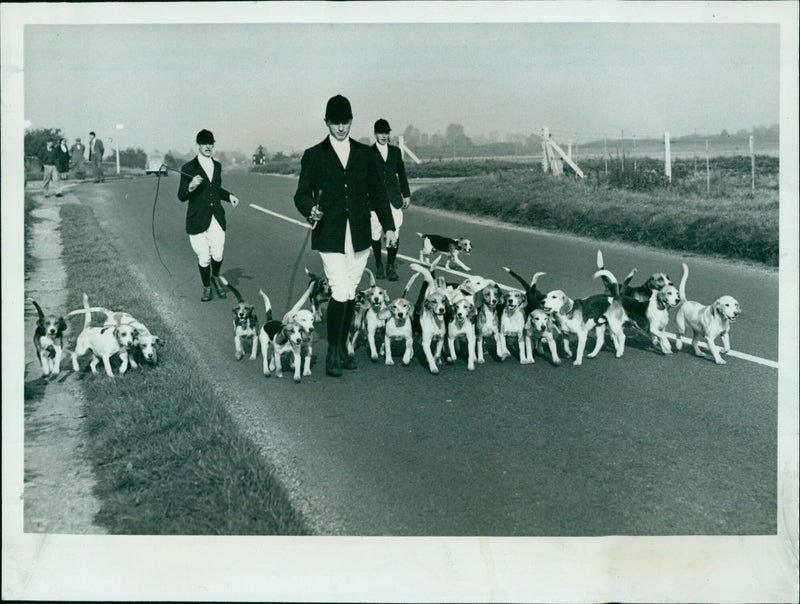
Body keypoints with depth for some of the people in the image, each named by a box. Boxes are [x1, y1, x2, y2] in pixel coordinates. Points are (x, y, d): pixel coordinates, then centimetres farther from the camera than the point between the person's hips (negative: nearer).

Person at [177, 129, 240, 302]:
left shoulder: (217, 166, 14)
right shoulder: (188, 168, -4)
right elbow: (181, 196, -5)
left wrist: (228, 196, 12)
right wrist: (191, 187, -24)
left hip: (216, 218, 4)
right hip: (198, 220, -3)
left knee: (218, 254, -8)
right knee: (204, 258, 0)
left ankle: (215, 277, 23)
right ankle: (206, 287, 24)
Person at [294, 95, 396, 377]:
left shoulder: (364, 153, 11)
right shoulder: (314, 156, 4)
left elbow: (377, 192, 15)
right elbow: (302, 194, 4)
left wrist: (388, 226, 10)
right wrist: (310, 209, -19)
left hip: (359, 236, 3)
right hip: (330, 235, -3)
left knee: (351, 294, 8)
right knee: (340, 292, -12)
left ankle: (342, 347, 21)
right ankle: (332, 352, 0)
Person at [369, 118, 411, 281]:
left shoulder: (396, 151, 13)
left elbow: (402, 173, 19)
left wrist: (406, 194, 17)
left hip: (394, 199, 2)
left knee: (394, 233, -5)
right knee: (376, 233, 0)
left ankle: (391, 266, 4)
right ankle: (378, 265, 15)